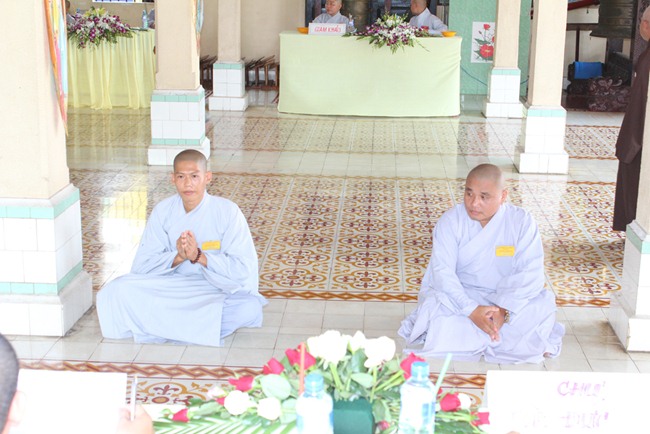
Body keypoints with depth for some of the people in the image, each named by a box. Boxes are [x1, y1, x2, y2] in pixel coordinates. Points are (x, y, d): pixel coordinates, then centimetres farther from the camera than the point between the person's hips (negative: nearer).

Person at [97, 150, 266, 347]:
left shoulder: (227, 211, -10)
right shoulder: (163, 211, -3)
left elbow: (244, 269, -15)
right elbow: (141, 265, -6)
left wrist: (199, 256, -28)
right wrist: (177, 257, -25)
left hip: (219, 291, -2)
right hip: (171, 289, 2)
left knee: (250, 308, -35)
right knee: (117, 291, -21)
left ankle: (158, 325, -21)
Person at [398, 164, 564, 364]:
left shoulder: (522, 222, -8)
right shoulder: (451, 221, -9)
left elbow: (531, 273, -15)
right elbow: (442, 271, -19)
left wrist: (504, 310, -31)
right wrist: (471, 310, -33)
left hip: (504, 299, 1)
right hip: (460, 297, -1)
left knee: (544, 304, -26)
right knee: (434, 302, -33)